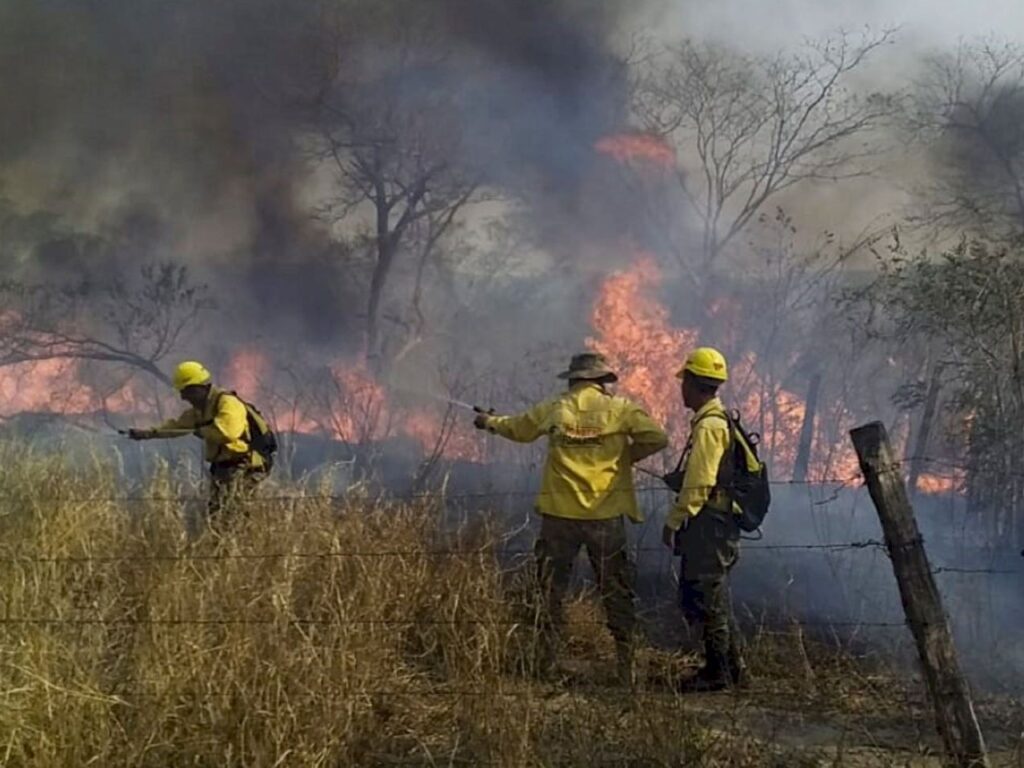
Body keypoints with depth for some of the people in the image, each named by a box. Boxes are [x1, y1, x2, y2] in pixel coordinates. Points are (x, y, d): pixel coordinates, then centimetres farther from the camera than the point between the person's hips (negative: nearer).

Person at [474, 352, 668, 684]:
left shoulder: (553, 409, 4)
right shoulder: (620, 409, -2)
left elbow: (517, 428, 20)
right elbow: (657, 437, -10)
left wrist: (490, 422, 41)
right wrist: (627, 455, 8)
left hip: (560, 513, 1)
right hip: (606, 516, -1)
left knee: (551, 591, 12)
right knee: (616, 593, 7)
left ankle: (545, 662, 14)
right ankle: (626, 665, 6)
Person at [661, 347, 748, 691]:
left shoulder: (708, 426, -17)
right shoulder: (721, 421, 16)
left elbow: (698, 484, -21)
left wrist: (674, 521, -15)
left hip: (708, 524, -10)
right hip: (719, 522, 10)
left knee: (709, 599, -3)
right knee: (715, 599, 16)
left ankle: (718, 673, 3)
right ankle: (733, 667, 22)